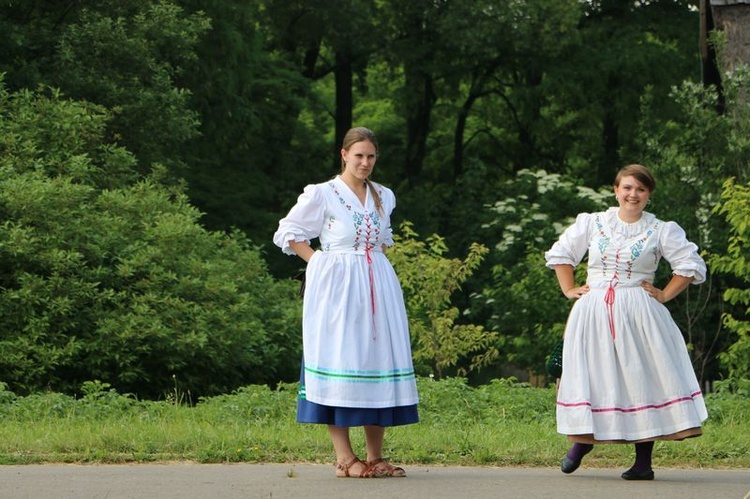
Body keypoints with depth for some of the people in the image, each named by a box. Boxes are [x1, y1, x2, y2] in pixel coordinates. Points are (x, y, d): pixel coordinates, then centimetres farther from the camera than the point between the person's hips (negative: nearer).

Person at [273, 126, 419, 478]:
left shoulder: (384, 197, 13)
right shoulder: (322, 194, -3)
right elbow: (288, 233, 1)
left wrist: (376, 260, 11)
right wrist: (318, 261, -6)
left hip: (378, 287, 6)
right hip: (337, 287, -5)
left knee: (378, 357, 3)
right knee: (339, 356, -8)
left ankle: (375, 457, 7)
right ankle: (344, 458, -8)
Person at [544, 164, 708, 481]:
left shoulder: (661, 231, 5)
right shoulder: (591, 223, 10)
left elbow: (692, 266, 8)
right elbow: (559, 254, 20)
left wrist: (664, 295, 1)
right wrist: (569, 290, 10)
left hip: (639, 315, -2)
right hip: (593, 311, 2)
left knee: (640, 378, -6)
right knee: (591, 377, 0)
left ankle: (643, 461, -4)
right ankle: (584, 439, 22)